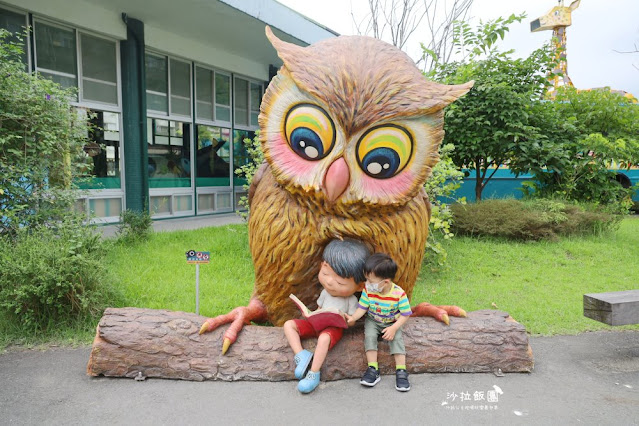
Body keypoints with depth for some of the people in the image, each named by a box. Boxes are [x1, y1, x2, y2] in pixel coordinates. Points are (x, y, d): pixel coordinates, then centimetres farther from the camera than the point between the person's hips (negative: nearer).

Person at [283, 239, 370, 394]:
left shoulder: (351, 300, -11)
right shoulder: (325, 292, 4)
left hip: (334, 328, -6)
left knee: (324, 338, -42)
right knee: (289, 324, -10)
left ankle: (314, 374, -31)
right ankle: (301, 354, -22)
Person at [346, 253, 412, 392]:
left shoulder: (399, 293, -24)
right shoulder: (368, 290, -16)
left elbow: (405, 315, -16)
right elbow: (362, 307, -11)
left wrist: (393, 328, -26)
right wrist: (353, 318, -29)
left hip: (392, 323, -2)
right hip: (373, 321, 2)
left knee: (397, 338, -25)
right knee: (369, 336, -23)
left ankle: (401, 371, -19)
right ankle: (373, 369, -19)